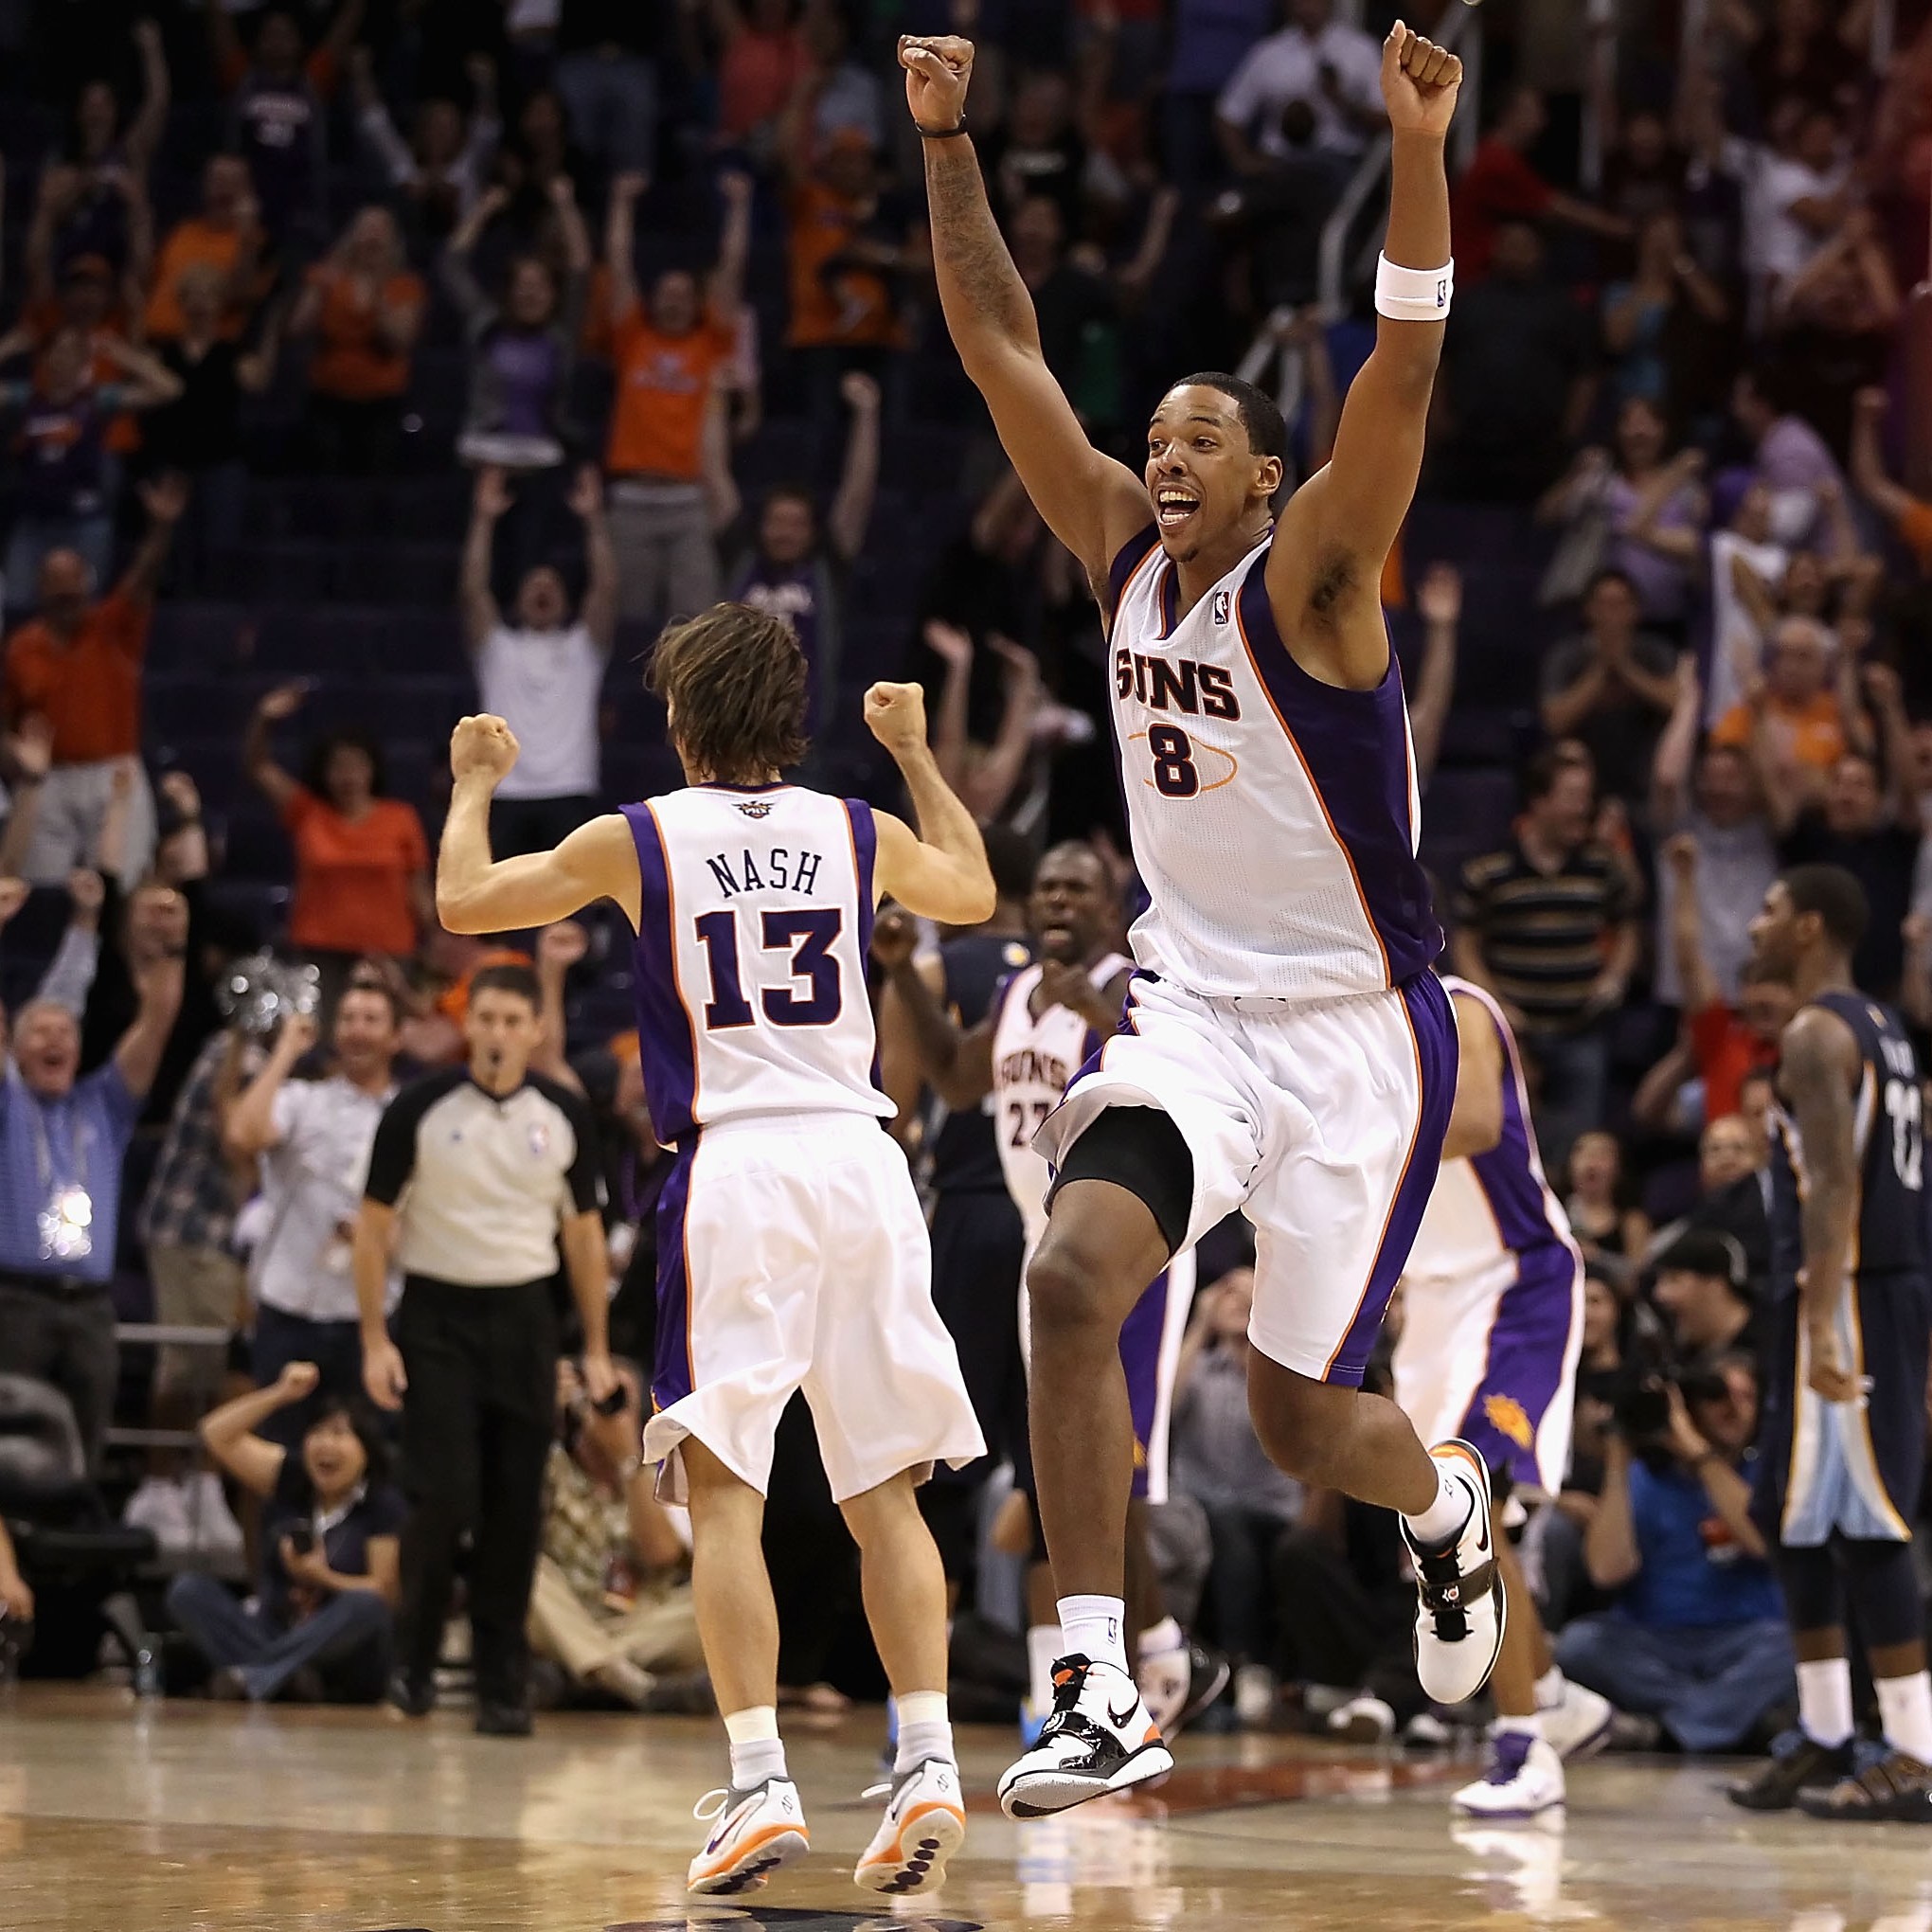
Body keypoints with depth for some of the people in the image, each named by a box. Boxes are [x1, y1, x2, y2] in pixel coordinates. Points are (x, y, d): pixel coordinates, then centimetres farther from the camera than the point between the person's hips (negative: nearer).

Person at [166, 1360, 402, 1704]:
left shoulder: (383, 1508, -3)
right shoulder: (289, 1479, 7)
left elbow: (385, 1594, -9)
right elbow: (216, 1435, 1)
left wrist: (322, 1578, -21)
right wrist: (280, 1394, -7)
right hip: (272, 1632, 3)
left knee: (365, 1607, -36)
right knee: (188, 1589, -19)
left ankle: (252, 1676, -45)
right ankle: (282, 1678, -42)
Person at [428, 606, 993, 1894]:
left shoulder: (639, 839, 2)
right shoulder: (860, 832, 11)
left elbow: (463, 901, 13)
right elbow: (974, 894, 33)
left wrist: (476, 784, 31)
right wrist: (918, 755, 45)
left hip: (733, 1161, -3)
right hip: (860, 1154, 3)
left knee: (723, 1489, -2)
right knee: (884, 1491, 9)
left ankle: (761, 1784, -13)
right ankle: (930, 1762, -1)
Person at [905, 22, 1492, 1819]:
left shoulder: (1308, 576, -13)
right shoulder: (1121, 553, 2)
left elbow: (1404, 370, -28)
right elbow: (1001, 348, 2)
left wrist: (1420, 148, -41)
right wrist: (947, 143, -6)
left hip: (1355, 1031, -4)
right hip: (1192, 1003, 4)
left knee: (1297, 1416, 4)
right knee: (1071, 1276, -23)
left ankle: (1447, 1503, 42)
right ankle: (1097, 1692, -21)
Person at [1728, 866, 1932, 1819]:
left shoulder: (1817, 1034, -12)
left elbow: (1833, 1186, -21)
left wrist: (1821, 1321, -26)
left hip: (1848, 1294, -10)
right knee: (1795, 1522, 15)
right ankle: (1823, 1739, 19)